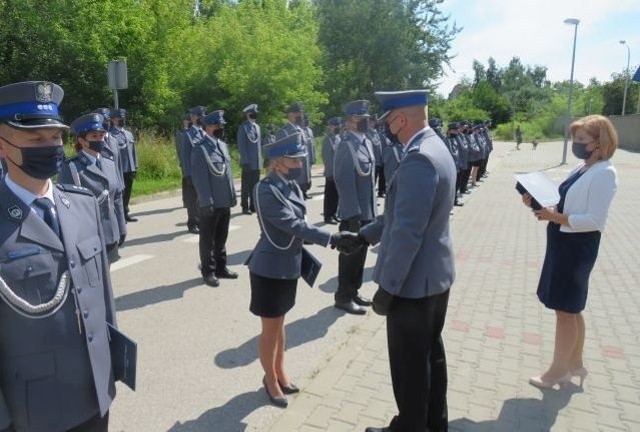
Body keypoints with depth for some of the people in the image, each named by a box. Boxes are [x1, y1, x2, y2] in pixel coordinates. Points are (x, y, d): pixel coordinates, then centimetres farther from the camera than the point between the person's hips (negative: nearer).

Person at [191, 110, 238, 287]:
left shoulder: (223, 145, 11)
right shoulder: (200, 148, -13)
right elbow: (200, 178, -17)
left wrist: (232, 196, 13)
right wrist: (207, 202, -19)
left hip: (225, 202, 7)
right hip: (211, 204, -7)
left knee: (221, 238, 17)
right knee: (208, 239, 7)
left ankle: (221, 267, 30)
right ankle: (208, 271, 19)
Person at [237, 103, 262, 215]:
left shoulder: (257, 126, 13)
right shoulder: (243, 127, -8)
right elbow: (241, 146, -11)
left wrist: (261, 158, 12)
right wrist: (245, 160, -16)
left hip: (257, 163, 6)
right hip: (248, 163, -6)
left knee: (255, 185, 11)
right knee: (246, 186, 1)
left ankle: (253, 206, 20)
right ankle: (245, 207, 8)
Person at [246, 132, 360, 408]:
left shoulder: (291, 186, 2)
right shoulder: (267, 191, -22)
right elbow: (294, 225, -27)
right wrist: (333, 239, -28)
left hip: (288, 266, 8)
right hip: (270, 269, -7)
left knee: (280, 323, 22)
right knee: (270, 328, 10)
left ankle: (280, 372, 40)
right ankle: (271, 379, 30)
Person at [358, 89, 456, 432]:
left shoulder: (419, 158, -25)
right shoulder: (434, 148, 8)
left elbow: (407, 232, -27)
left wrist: (387, 287, -20)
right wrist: (363, 235, 12)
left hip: (414, 280, -10)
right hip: (435, 275, 10)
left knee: (409, 363, 9)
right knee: (431, 353, 23)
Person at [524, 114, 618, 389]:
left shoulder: (604, 173, -17)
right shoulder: (582, 169, 9)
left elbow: (594, 220, -23)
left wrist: (554, 217, -26)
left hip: (578, 246, -9)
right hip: (564, 242, 9)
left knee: (565, 309, 4)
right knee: (571, 308, 19)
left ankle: (558, 370, 20)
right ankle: (574, 363, 35)